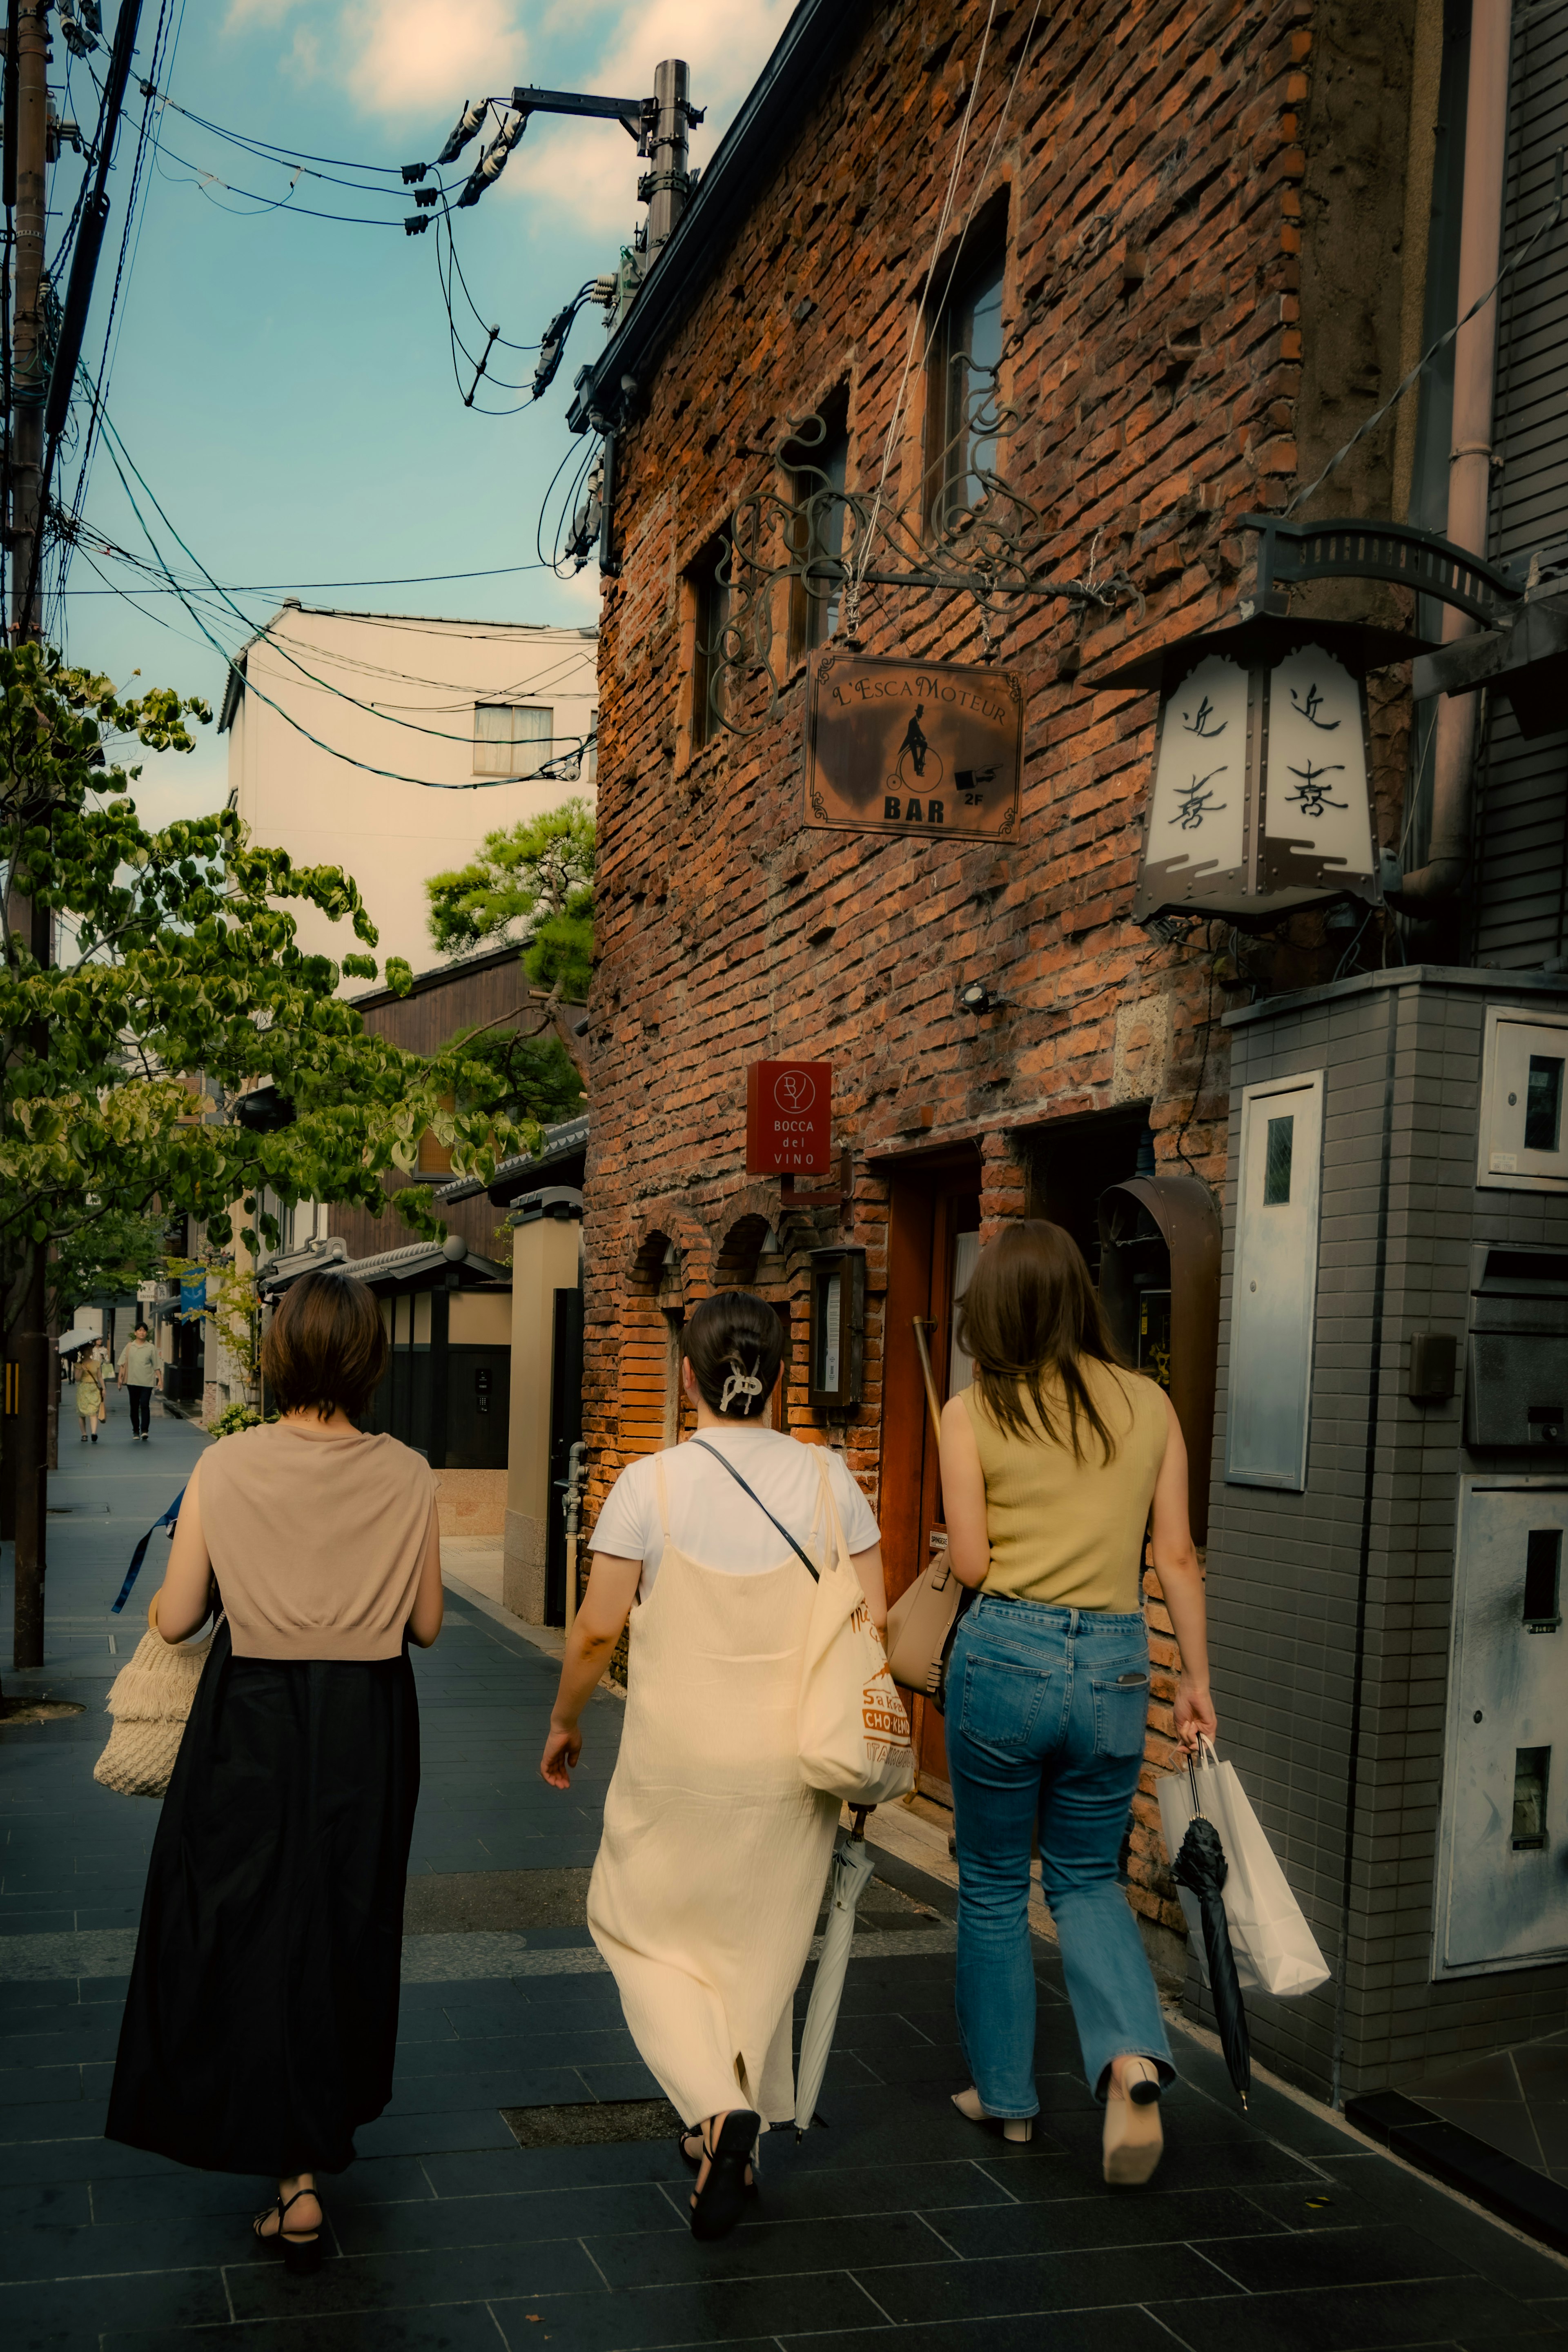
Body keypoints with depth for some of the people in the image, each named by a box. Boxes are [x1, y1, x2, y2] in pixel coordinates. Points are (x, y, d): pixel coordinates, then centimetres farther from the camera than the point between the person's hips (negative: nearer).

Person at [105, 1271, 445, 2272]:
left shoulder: (225, 1467, -12)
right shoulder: (409, 1476, -8)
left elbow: (175, 1619, -7)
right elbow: (427, 1626, -1)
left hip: (253, 1718, -2)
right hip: (368, 1723, 2)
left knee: (251, 1928, 7)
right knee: (347, 1922, 20)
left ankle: (297, 2179, 3)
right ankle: (335, 2109, 41)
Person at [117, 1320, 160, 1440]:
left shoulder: (151, 1348, 4)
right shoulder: (129, 1347, 6)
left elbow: (156, 1366, 6)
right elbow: (123, 1363, 9)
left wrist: (160, 1380, 1)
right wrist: (120, 1377, 0)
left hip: (147, 1382, -2)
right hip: (133, 1381, 2)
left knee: (145, 1405, -13)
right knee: (134, 1407, 8)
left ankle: (144, 1430, -15)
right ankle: (136, 1431, 17)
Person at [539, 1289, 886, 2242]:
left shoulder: (651, 1483, -10)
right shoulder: (828, 1476, -3)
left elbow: (598, 1631, -7)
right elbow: (872, 1623, -1)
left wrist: (564, 1721, 10)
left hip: (679, 1759, -3)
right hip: (794, 1759, 3)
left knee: (646, 1933, 14)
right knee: (764, 1946, 19)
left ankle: (716, 2107, -7)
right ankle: (738, 2140, 27)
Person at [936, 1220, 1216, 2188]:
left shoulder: (973, 1412, -6)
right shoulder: (1150, 1404, 2)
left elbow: (971, 1563, -7)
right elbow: (1177, 1555, 3)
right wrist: (1198, 1677, 11)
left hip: (1006, 1651, -2)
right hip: (1116, 1663, 3)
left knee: (994, 1882, 17)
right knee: (1086, 1876, 20)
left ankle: (1006, 2091, 27)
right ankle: (1134, 2056, -3)